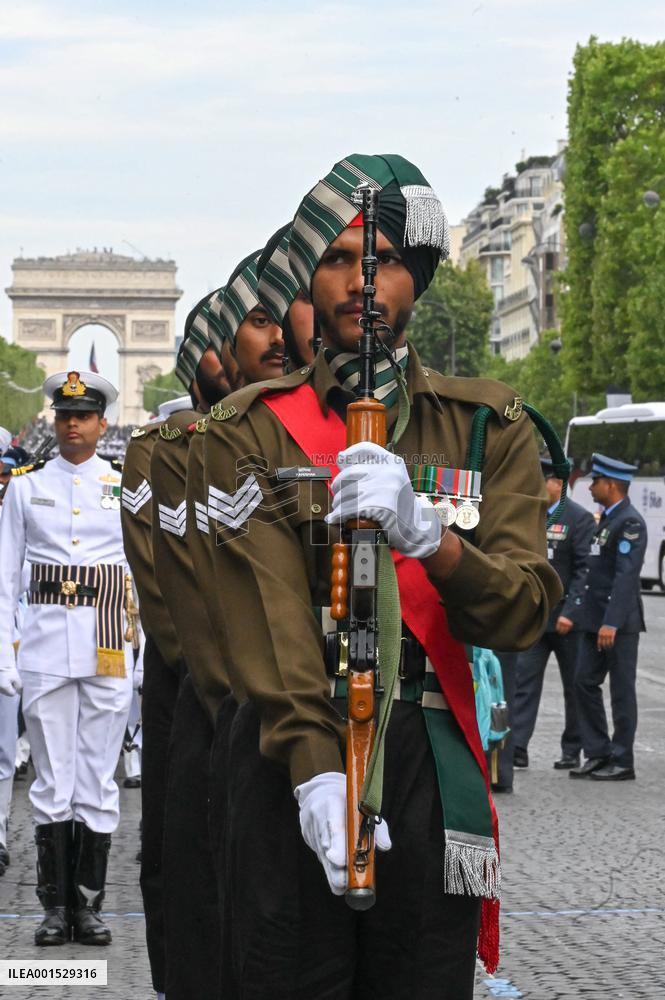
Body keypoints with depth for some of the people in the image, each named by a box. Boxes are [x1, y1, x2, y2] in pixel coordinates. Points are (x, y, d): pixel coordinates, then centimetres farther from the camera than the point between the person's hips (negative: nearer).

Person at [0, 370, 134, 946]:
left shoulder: (127, 487, 6)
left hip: (108, 649, 0)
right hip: (46, 646, 0)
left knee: (98, 779, 3)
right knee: (52, 780, 1)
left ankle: (90, 904, 10)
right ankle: (56, 906, 9)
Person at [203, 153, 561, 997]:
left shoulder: (489, 426, 7)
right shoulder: (251, 429, 3)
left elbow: (524, 610, -6)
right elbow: (266, 609, -10)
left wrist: (423, 532, -25)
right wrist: (315, 767, -24)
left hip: (433, 760, 1)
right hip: (290, 755, -1)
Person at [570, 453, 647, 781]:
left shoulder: (631, 522, -14)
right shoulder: (606, 518, 15)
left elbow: (626, 575, -21)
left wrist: (611, 623, -26)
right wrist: (583, 611, 17)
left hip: (619, 622, -9)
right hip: (595, 619, 9)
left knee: (621, 691, -1)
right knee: (585, 683, 8)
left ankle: (622, 763, 6)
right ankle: (597, 754, 14)